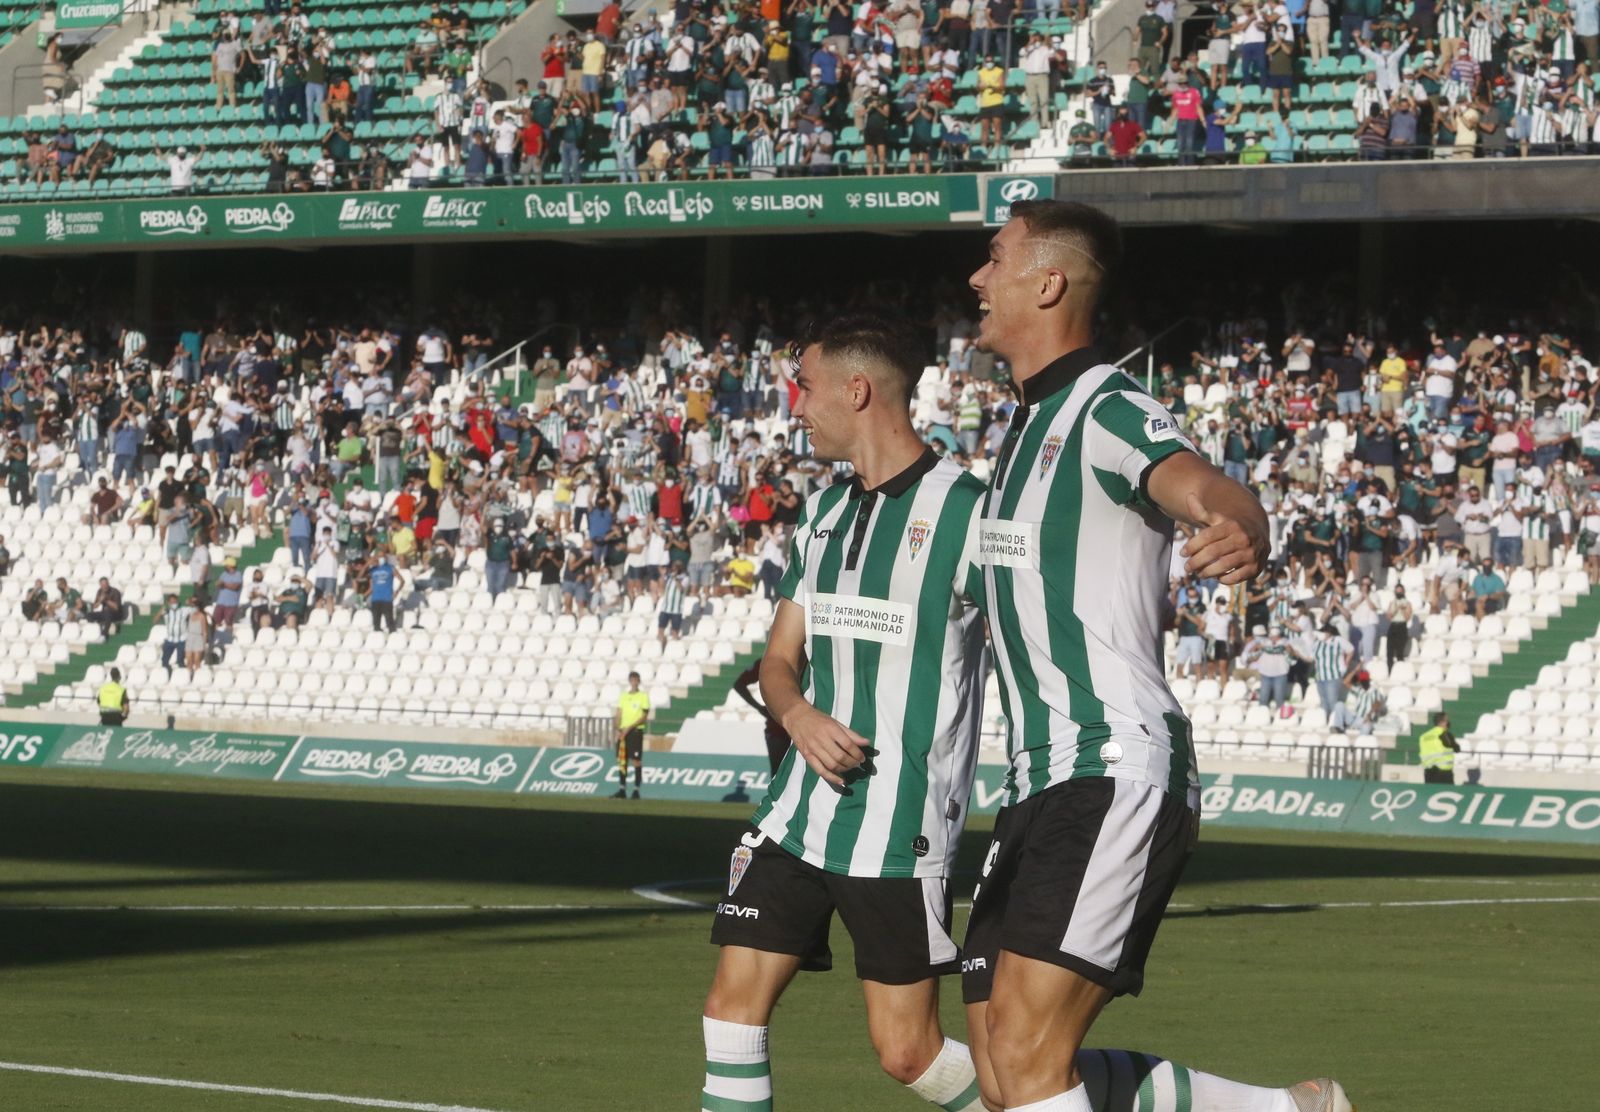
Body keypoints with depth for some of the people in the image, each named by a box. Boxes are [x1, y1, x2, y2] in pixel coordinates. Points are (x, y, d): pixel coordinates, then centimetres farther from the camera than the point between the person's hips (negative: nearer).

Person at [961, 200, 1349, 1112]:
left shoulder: (1108, 412, -10)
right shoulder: (1032, 427, 20)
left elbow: (1198, 484, -33)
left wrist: (1243, 534, -57)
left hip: (1115, 773, -10)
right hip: (1042, 781, 10)